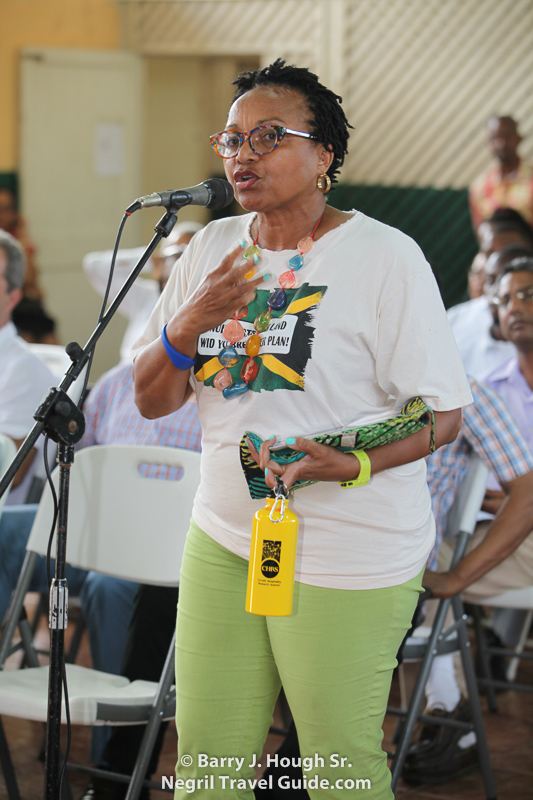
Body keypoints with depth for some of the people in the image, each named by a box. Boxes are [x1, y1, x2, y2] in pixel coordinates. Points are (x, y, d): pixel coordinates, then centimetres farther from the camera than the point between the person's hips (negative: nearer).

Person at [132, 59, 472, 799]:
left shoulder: (386, 257, -11)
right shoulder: (212, 248, 7)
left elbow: (443, 415, -10)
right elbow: (152, 401, 8)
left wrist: (353, 466, -27)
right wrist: (190, 323, -12)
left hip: (349, 559, -5)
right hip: (223, 538, 5)